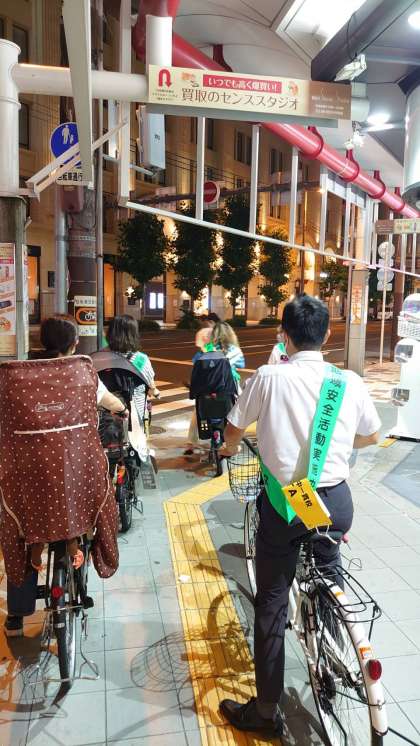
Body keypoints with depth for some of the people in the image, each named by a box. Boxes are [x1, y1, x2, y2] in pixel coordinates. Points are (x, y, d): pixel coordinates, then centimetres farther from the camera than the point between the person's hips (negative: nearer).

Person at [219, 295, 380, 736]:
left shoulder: (269, 377, -12)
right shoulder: (350, 382, -5)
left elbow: (233, 429, 1)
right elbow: (370, 437, 12)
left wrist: (230, 450, 25)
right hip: (336, 501, 3)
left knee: (272, 603, 11)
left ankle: (266, 712, 23)